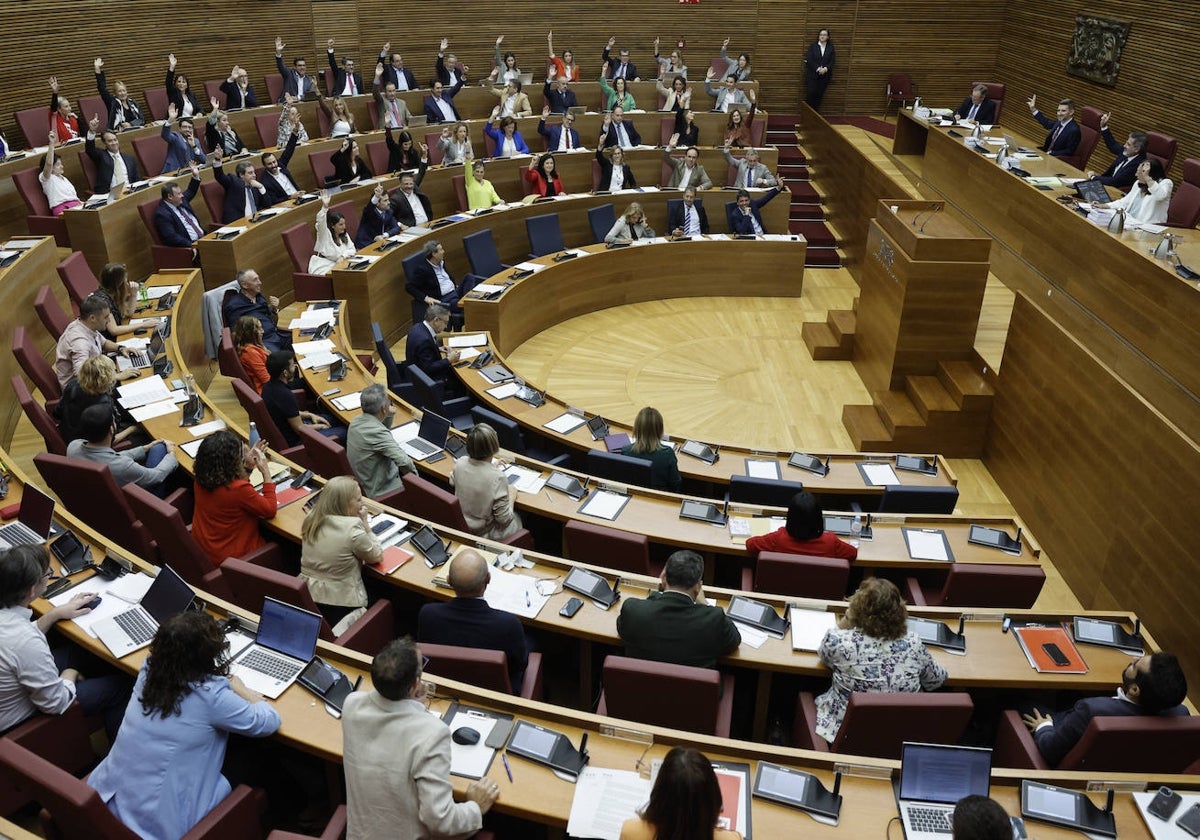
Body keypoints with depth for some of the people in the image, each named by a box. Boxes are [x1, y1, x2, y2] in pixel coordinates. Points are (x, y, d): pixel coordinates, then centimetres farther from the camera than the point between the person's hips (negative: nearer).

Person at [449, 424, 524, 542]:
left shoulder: (460, 463, -15)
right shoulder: (498, 478, -31)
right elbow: (504, 519, -23)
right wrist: (511, 496, -5)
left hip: (460, 526, 5)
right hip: (484, 533, -5)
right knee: (521, 516, 24)